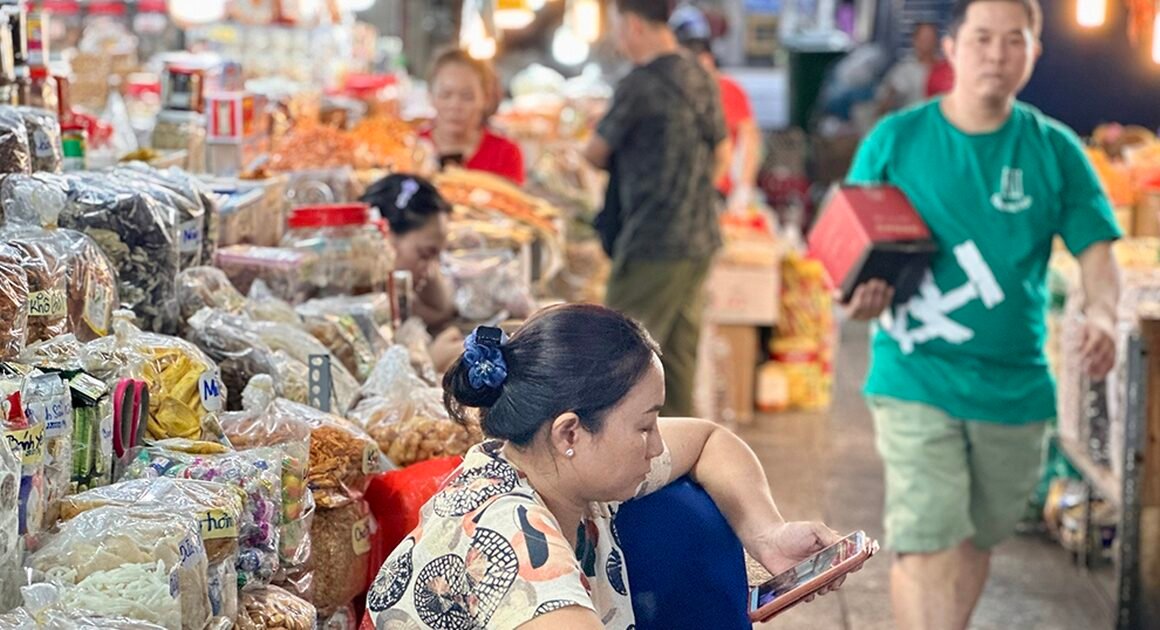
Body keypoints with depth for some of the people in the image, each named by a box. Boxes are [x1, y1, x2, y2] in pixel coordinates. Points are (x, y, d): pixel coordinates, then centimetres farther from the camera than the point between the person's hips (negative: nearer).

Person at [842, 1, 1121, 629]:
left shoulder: (1056, 150, 2)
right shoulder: (895, 140, -1)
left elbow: (1094, 248, 1)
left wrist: (1102, 313, -20)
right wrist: (860, 291, -19)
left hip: (1015, 384, 3)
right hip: (916, 380, -3)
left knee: (976, 539, 17)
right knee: (926, 545, -13)